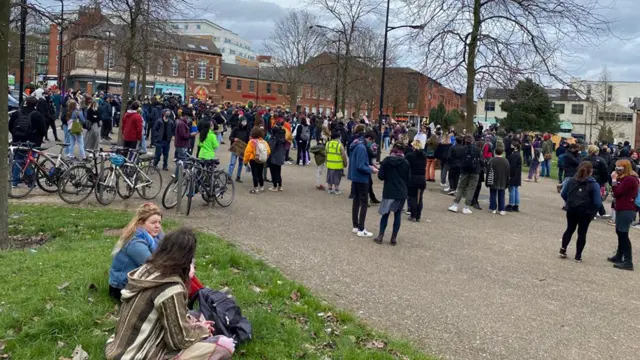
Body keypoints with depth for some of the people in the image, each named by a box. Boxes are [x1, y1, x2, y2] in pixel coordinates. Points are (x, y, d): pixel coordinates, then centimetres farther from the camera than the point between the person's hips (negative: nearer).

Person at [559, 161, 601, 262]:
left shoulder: (571, 180, -1)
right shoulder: (594, 184, -12)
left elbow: (563, 194, 3)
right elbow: (597, 202, -14)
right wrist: (593, 211, 3)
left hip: (571, 210, 3)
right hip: (586, 212, -3)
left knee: (570, 229, 20)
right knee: (582, 232, 8)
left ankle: (563, 249, 13)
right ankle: (578, 256, 12)